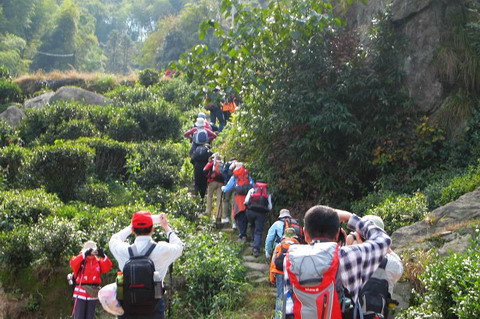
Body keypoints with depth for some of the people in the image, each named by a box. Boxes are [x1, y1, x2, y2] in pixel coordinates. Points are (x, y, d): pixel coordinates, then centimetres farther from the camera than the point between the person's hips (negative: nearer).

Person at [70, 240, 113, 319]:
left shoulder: (98, 261, 7)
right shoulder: (80, 260, 0)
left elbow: (107, 268, -8)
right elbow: (73, 264, -21)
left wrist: (103, 256, -26)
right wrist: (84, 254, -34)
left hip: (93, 293, 3)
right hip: (81, 292, -3)